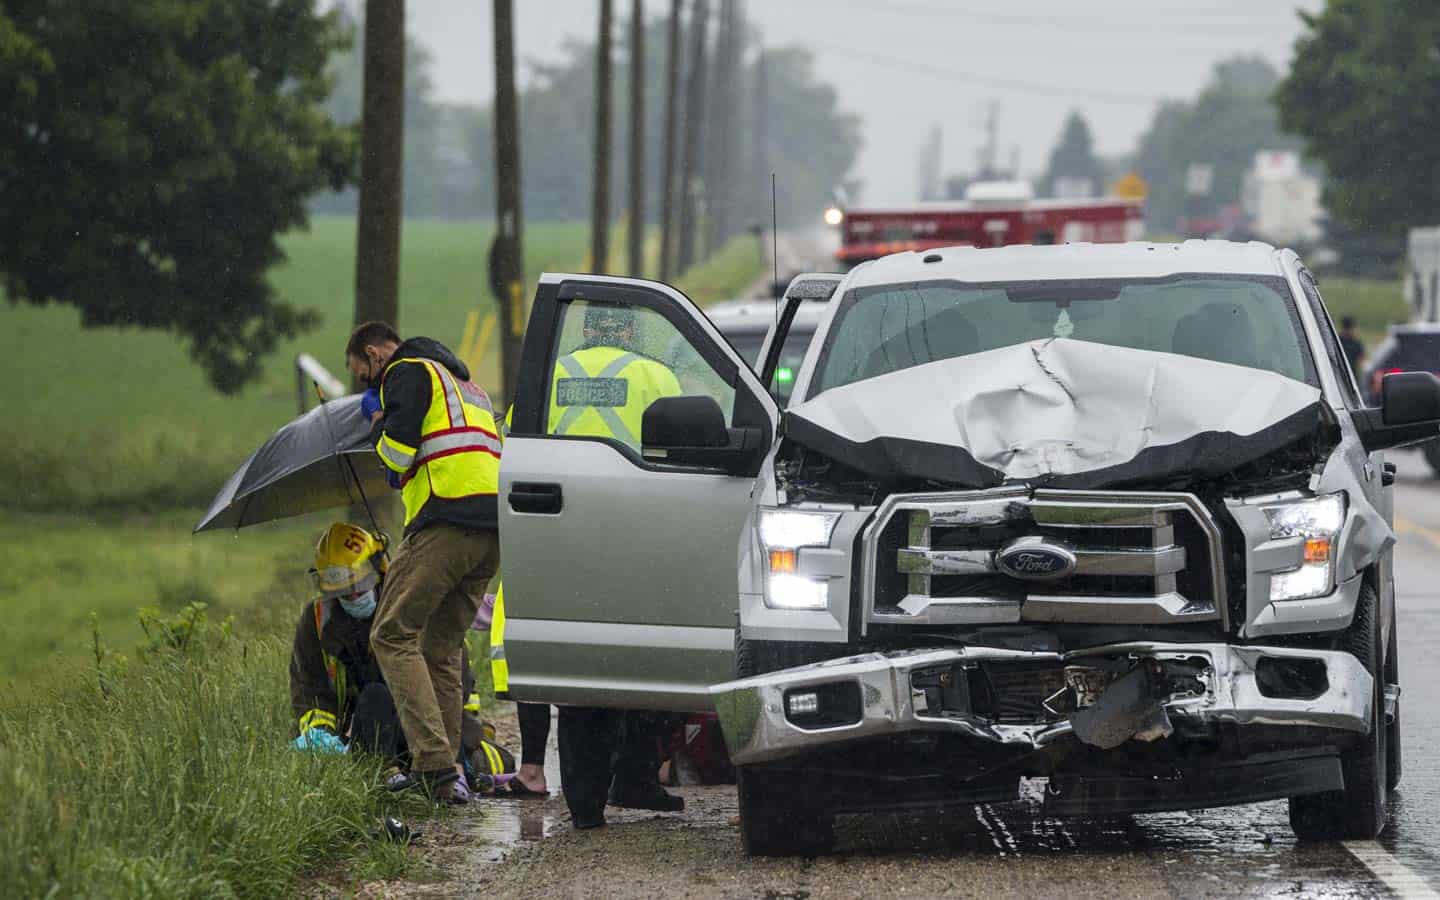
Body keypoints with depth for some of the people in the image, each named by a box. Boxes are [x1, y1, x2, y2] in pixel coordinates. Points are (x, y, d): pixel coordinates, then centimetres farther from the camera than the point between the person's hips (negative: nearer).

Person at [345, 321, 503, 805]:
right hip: (492, 530, 9)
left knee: (394, 636, -8)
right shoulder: (467, 385, 32)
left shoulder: (408, 373, 4)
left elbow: (398, 453, -7)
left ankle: (436, 762, -20)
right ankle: (439, 770, 9)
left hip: (447, 522, -9)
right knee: (441, 648, 14)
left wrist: (380, 428, 15)